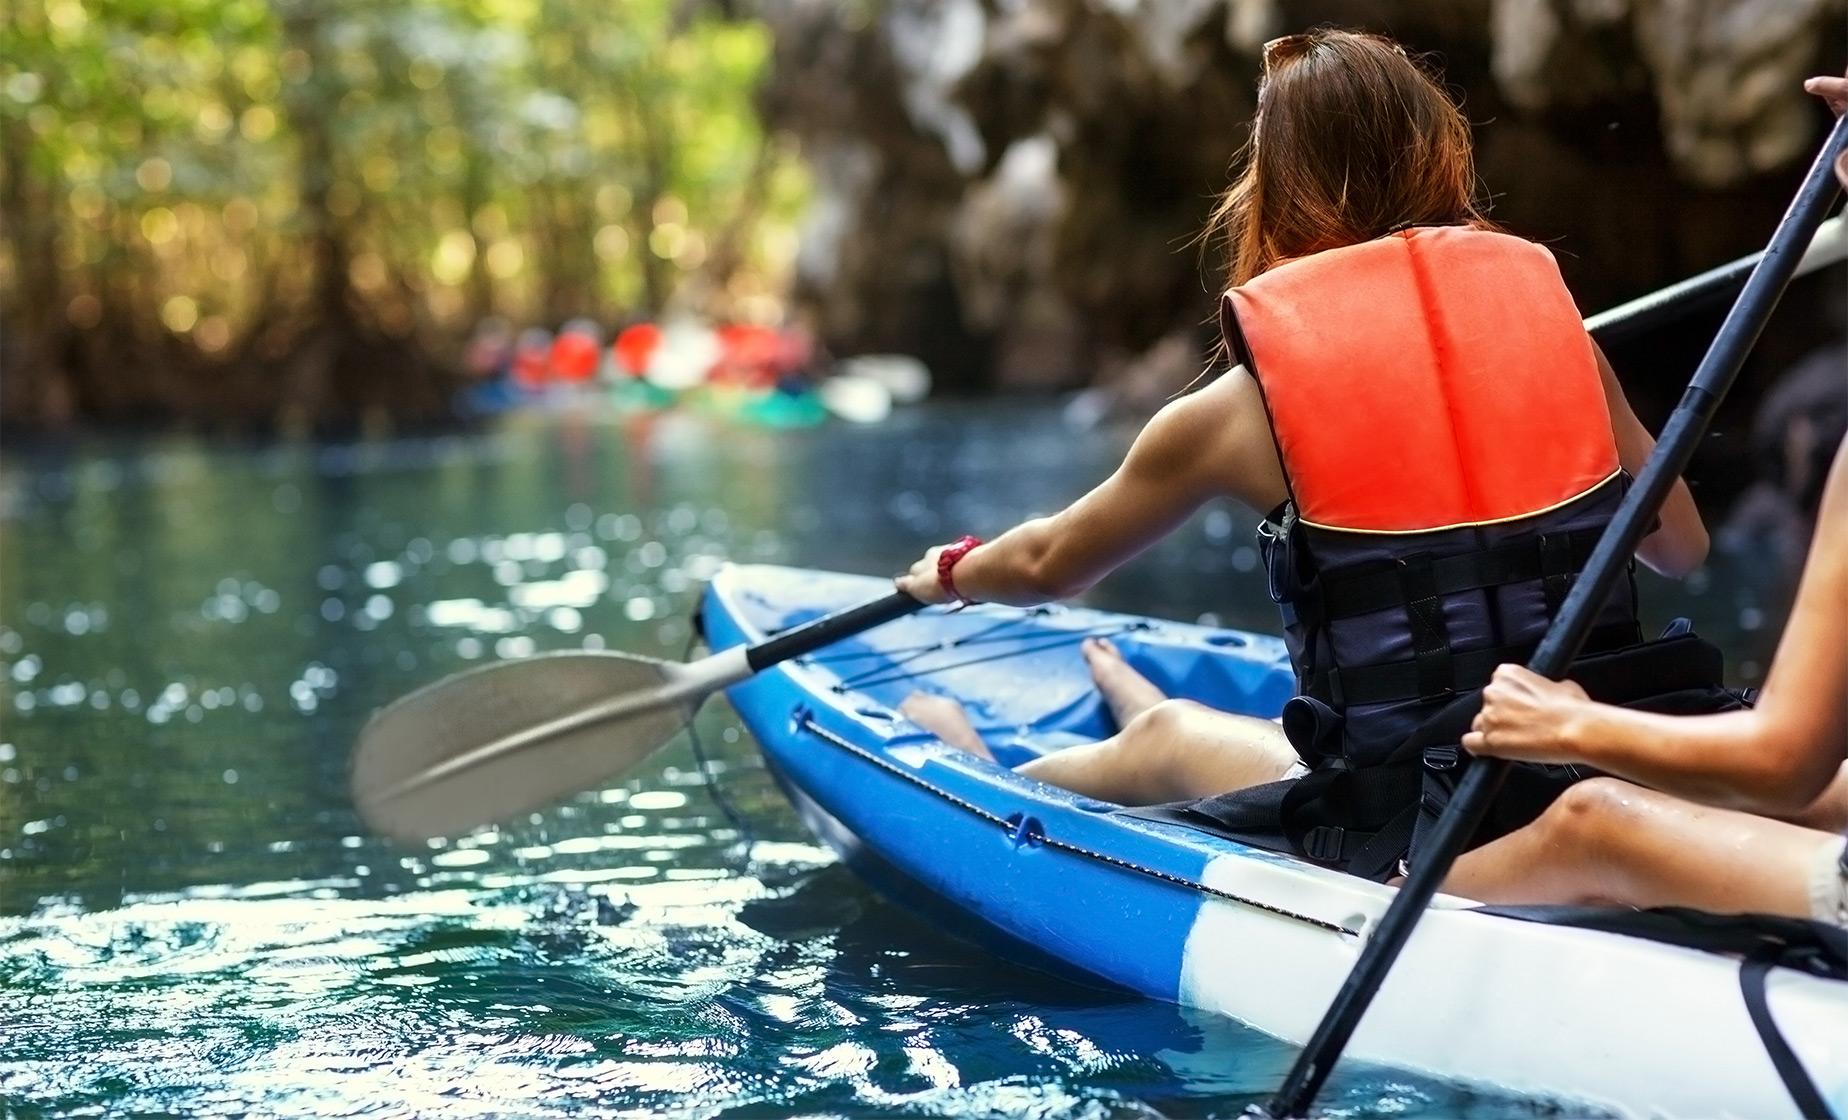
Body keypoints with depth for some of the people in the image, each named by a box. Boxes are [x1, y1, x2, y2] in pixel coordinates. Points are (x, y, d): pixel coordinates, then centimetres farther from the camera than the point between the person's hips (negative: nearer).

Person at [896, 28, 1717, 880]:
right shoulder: (1546, 319, 1)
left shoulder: (1242, 406, -5)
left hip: (1400, 834, -3)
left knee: (1169, 737, 26)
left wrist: (951, 573, 33)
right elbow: (1682, 546, 9)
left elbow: (1051, 564, 11)